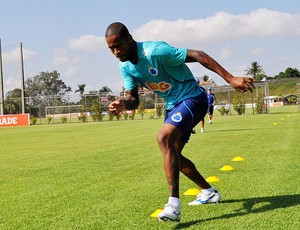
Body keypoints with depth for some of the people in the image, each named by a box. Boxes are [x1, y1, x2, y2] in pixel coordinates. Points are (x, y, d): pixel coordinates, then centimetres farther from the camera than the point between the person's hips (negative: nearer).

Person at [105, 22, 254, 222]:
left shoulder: (155, 51, -26)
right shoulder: (125, 66, -1)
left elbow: (198, 56, -26)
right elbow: (134, 99, 2)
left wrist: (230, 79, -30)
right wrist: (123, 104, -24)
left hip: (192, 98, -9)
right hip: (173, 105, 9)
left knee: (164, 138, -29)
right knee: (173, 154, 15)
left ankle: (174, 205, -31)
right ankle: (209, 192, 34)